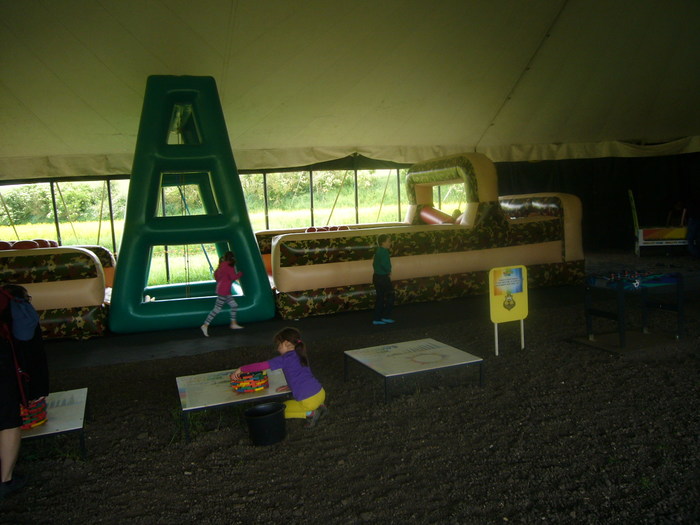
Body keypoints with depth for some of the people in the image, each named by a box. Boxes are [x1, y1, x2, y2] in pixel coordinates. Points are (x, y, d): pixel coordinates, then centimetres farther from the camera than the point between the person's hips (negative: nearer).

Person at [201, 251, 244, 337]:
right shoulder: (229, 266, -14)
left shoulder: (223, 265, 12)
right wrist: (240, 274, 0)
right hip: (223, 291, -10)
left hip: (226, 292, 10)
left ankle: (234, 324, 22)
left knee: (234, 305, 14)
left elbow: (216, 273, 22)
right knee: (217, 309, -8)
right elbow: (234, 277, -18)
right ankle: (205, 326, -7)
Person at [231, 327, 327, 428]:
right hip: (320, 393, 8)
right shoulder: (300, 356, 13)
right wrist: (290, 386, 9)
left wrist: (240, 369, -8)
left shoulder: (285, 359, -12)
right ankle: (319, 406, 12)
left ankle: (310, 413, -3)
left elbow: (262, 365, -16)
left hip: (308, 400, -8)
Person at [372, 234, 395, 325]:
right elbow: (384, 264, -31)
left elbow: (374, 264, 18)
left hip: (377, 277, 9)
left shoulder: (378, 251, 11)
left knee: (380, 298, 13)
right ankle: (386, 316, 8)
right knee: (390, 297, 5)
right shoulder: (384, 252, -18)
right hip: (383, 278, -9)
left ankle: (377, 319, 15)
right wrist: (389, 272, -13)